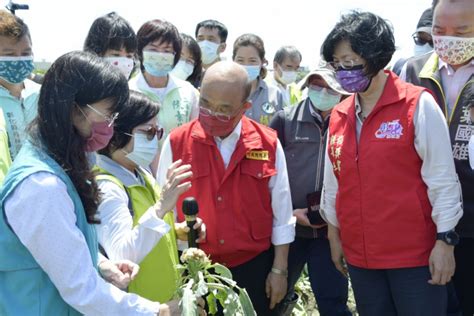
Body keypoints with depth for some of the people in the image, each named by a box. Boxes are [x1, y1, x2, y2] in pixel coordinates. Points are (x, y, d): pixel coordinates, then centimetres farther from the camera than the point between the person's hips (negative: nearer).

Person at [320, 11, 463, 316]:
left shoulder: (418, 104, -9)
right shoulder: (339, 115, 6)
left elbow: (442, 177, -10)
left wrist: (445, 240, -11)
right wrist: (334, 233, 15)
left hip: (415, 254, -5)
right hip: (359, 255, 5)